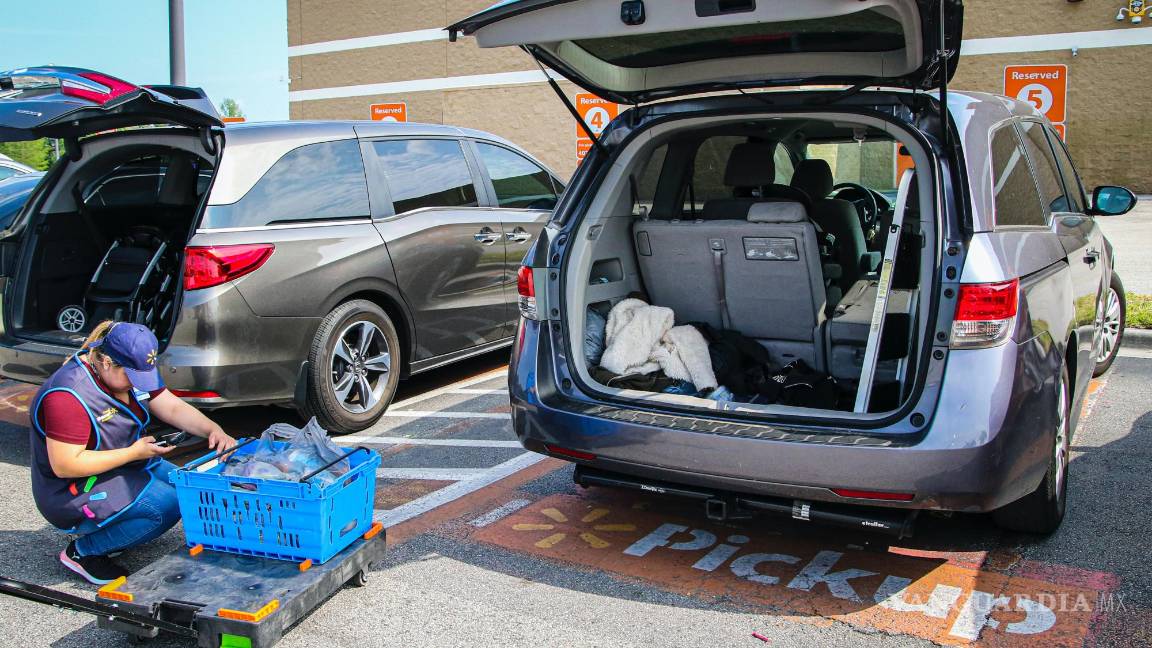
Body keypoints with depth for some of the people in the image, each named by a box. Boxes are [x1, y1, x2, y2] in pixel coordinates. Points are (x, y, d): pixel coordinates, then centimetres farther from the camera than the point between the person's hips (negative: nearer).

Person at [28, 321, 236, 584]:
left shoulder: (132, 371, -2)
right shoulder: (69, 395, -28)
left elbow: (174, 408, 1)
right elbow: (64, 465, -28)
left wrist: (213, 430, -17)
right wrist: (133, 453, -25)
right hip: (75, 494, -9)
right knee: (167, 505, -24)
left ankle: (103, 530, 8)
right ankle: (83, 551, -7)